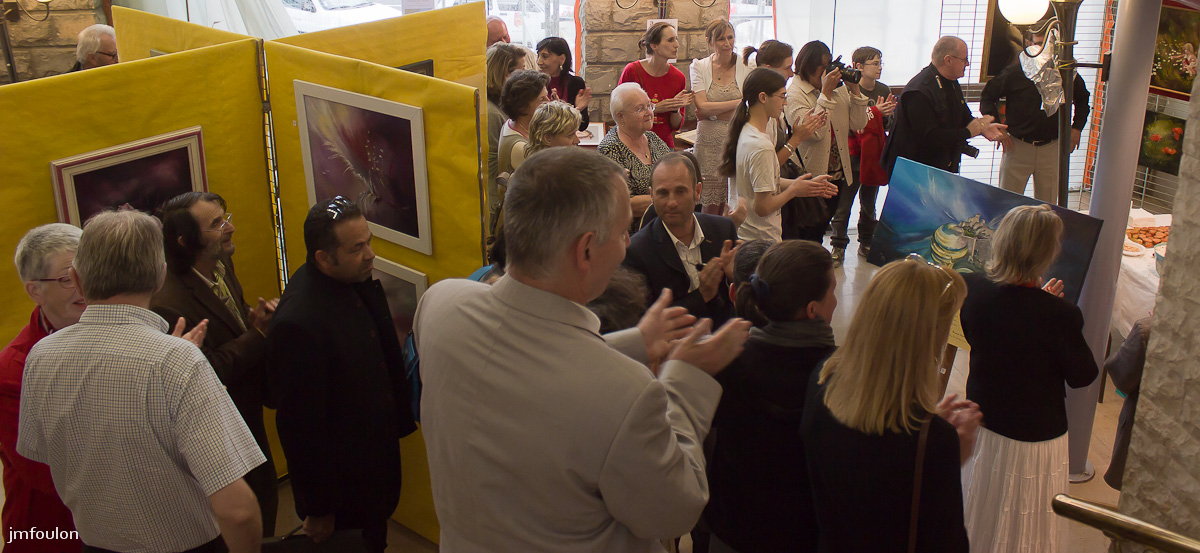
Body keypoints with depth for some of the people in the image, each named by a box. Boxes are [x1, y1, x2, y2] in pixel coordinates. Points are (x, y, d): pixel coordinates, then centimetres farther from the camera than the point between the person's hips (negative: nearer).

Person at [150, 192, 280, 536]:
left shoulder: (222, 264, -3)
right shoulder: (170, 306, -31)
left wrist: (254, 318, -9)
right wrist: (258, 333, -25)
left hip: (249, 419, 8)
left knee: (266, 505, 24)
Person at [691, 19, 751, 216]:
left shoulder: (744, 67, 2)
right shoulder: (699, 67, 4)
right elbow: (702, 106, -8)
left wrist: (712, 113, -10)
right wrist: (739, 102, -11)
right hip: (710, 141, 0)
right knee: (711, 204, 1)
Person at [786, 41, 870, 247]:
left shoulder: (839, 88, 7)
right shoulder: (795, 93, -11)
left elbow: (858, 124, 3)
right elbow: (814, 132, -24)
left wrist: (854, 90, -5)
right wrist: (826, 93, -21)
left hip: (838, 173, 6)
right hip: (810, 174, -6)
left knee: (822, 224, 17)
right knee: (809, 229, 2)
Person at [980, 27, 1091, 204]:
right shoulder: (1014, 73, -7)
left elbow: (1082, 99, 20)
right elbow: (987, 97, 3)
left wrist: (1077, 128, 10)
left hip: (1051, 148, 2)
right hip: (1018, 147, -2)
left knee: (1047, 207, 9)